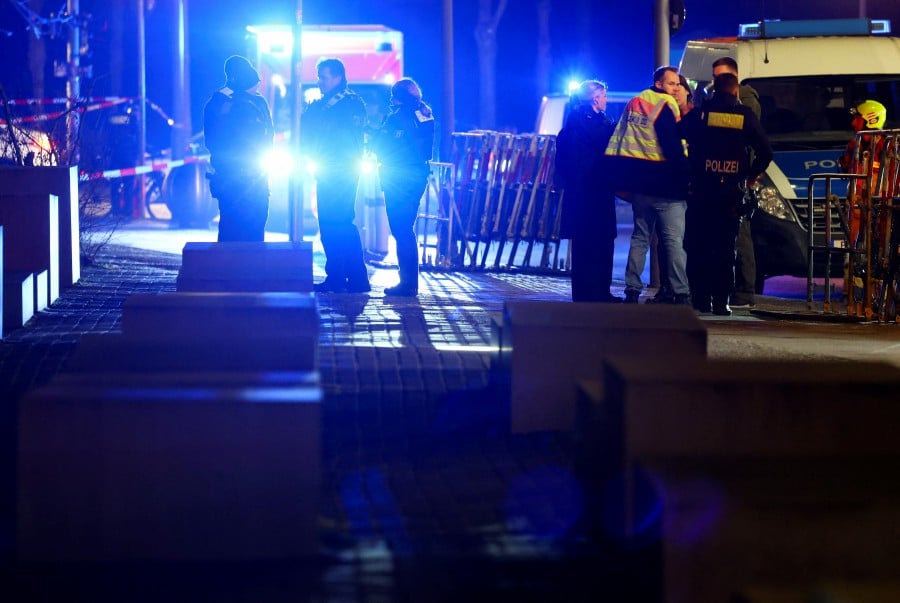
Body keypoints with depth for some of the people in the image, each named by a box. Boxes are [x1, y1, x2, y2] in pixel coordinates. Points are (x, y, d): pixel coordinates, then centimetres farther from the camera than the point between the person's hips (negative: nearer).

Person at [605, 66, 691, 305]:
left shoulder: (634, 103, 14)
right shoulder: (666, 106, -9)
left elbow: (615, 145, 14)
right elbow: (673, 145, -17)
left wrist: (622, 181, 16)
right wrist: (684, 176, -14)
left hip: (639, 184, 7)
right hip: (664, 183, -7)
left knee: (640, 236, 14)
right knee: (674, 239, -7)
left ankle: (632, 290, 10)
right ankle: (681, 293, -12)